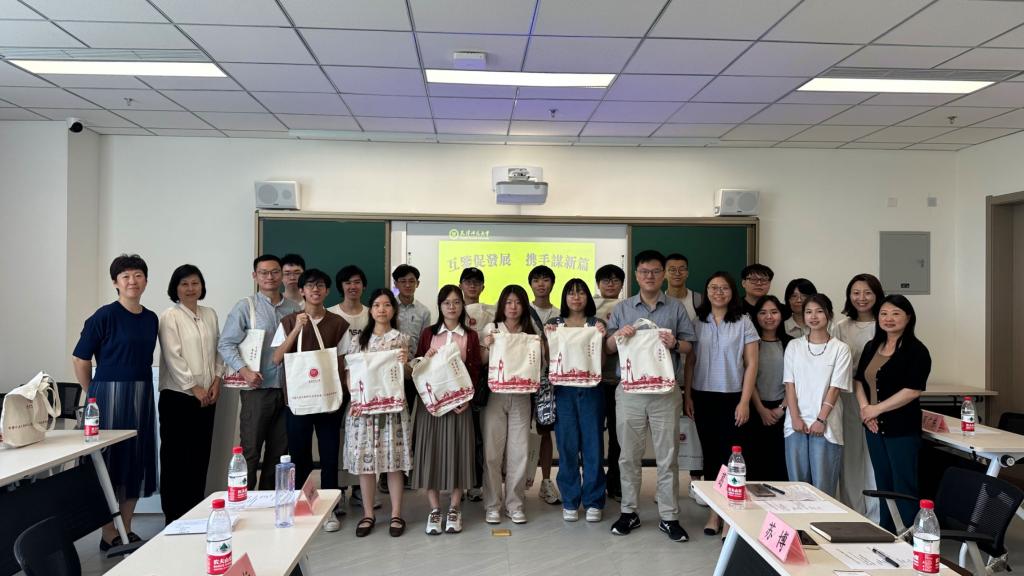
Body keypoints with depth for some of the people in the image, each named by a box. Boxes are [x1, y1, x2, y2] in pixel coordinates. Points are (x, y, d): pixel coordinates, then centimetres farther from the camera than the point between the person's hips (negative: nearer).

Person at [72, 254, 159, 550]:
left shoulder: (152, 319, 9)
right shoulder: (105, 316, -8)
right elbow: (80, 359, -5)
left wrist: (140, 390, 12)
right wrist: (93, 395, 2)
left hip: (142, 397, 6)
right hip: (109, 393, -6)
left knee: (136, 461, 11)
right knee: (109, 460, 2)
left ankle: (126, 530, 24)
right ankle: (108, 535, 14)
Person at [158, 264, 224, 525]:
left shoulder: (210, 314, 12)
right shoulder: (170, 317, -4)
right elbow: (173, 357, -11)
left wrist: (216, 381, 0)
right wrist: (194, 388, -12)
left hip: (206, 397, 5)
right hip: (178, 395, -5)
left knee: (200, 455, 8)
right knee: (175, 457, 1)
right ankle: (174, 516, 9)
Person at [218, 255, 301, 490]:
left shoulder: (294, 309, 9)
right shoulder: (245, 307, 0)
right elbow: (225, 344, -5)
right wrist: (244, 370, -18)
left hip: (288, 388, 4)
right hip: (257, 388, -4)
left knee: (279, 451, 11)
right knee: (250, 451, -1)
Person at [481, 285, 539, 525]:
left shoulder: (531, 333, 8)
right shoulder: (491, 329, 4)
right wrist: (487, 346, -13)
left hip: (521, 397, 1)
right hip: (494, 395, -1)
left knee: (518, 452, 3)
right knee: (492, 452, 1)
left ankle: (515, 504, 15)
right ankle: (492, 505, 12)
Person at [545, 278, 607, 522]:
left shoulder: (596, 323, 5)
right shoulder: (554, 323, 7)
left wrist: (601, 336, -12)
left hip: (591, 390, 0)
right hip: (563, 390, 1)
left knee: (592, 444, 3)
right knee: (567, 445, 5)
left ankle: (593, 501, 14)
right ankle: (570, 501, 16)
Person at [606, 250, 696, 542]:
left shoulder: (676, 308, 7)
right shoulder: (622, 308, 10)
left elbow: (690, 346, 6)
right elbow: (608, 348, 8)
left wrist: (675, 344, -15)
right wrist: (618, 335, -13)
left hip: (665, 390, -1)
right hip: (629, 390, 1)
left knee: (668, 456, 4)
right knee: (629, 455, 7)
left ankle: (669, 517, 13)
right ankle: (629, 512, 19)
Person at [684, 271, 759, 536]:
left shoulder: (743, 322, -1)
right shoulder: (698, 322, 6)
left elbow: (751, 365, -2)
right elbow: (690, 362, 9)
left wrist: (744, 402, -8)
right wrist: (687, 396, 3)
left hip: (732, 398, -2)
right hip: (703, 397, 3)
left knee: (731, 455, -4)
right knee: (710, 454, 8)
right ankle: (714, 510, 16)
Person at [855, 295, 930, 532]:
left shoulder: (916, 350, -10)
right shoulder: (872, 347, 10)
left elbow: (912, 390, -18)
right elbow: (860, 381, 13)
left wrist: (876, 409, -15)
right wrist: (865, 408, -4)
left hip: (902, 429, -6)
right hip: (875, 427, 7)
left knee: (904, 486, 1)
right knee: (883, 484, 15)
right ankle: (886, 534, 26)